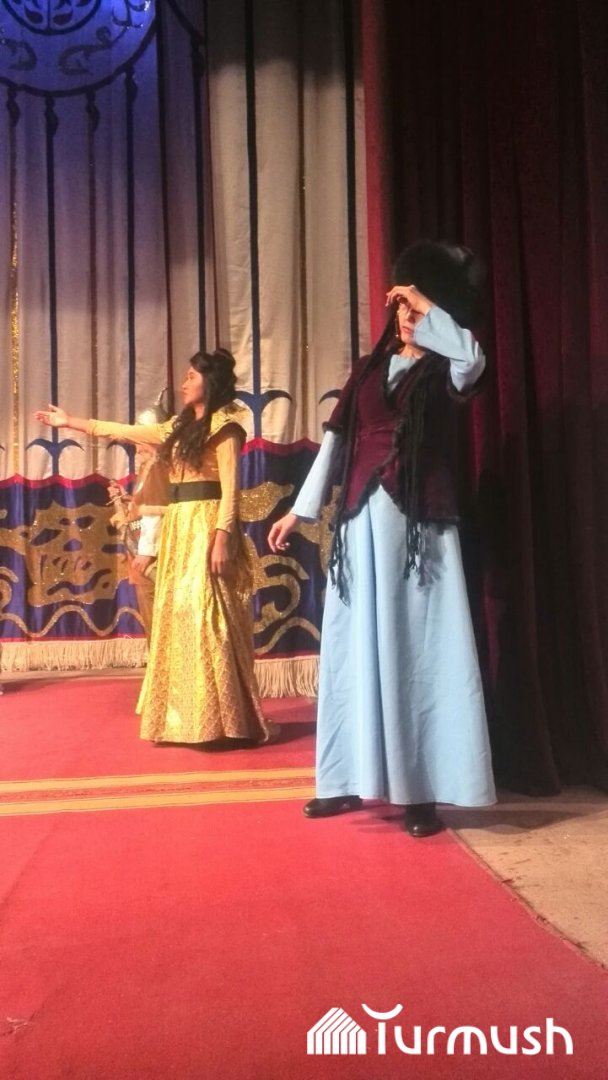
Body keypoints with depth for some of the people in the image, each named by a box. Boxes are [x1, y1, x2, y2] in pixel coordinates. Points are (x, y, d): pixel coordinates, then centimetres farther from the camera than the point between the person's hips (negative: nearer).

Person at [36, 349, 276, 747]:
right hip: (179, 527, 9)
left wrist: (224, 536, -21)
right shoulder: (180, 427, 20)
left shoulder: (224, 424, -4)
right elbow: (123, 431, 27)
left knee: (205, 615, -11)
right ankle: (187, 717, 15)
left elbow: (230, 487, -12)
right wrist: (71, 422, 32)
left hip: (206, 527, -8)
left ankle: (222, 719, -7)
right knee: (178, 616, 8)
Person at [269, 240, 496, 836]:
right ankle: (352, 781, 15)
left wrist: (425, 304, -9)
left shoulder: (445, 372, 4)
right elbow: (335, 439, 14)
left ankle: (421, 789, 1)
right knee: (356, 648, 6)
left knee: (418, 648, -4)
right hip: (362, 520, 4)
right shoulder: (369, 369, 16)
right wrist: (299, 509, 10)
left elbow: (472, 358, -22)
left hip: (419, 524, -4)